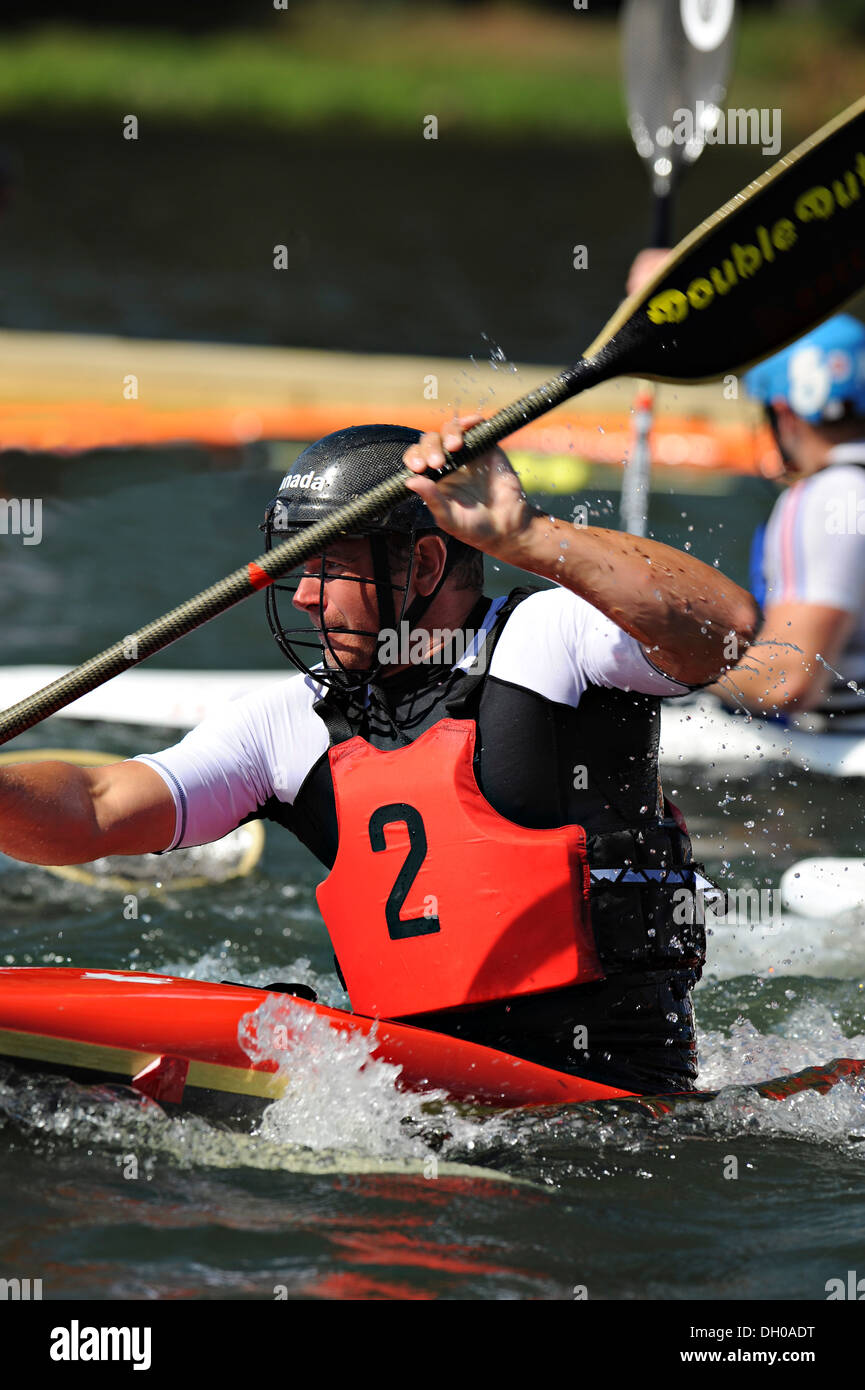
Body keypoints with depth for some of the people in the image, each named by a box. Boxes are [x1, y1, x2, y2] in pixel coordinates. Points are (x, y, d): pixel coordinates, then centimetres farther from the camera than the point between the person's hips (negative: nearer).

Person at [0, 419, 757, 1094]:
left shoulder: (549, 638, -1)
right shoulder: (297, 723, 14)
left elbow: (724, 625, -21)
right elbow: (96, 811, 6)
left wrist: (521, 536, -29)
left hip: (612, 1090, -6)